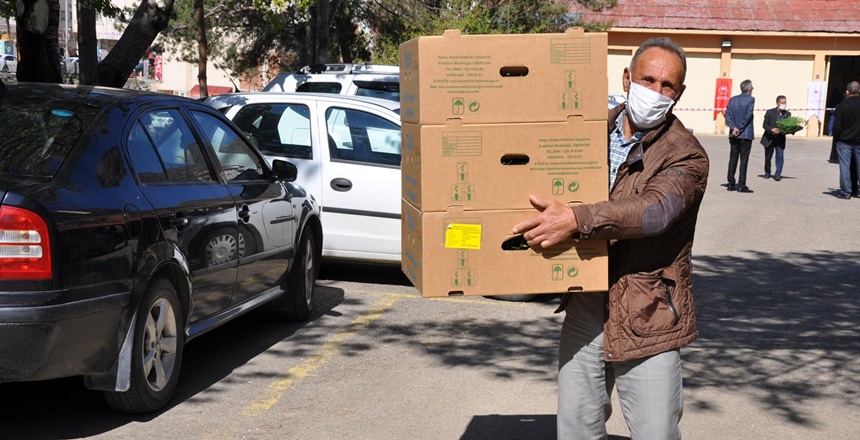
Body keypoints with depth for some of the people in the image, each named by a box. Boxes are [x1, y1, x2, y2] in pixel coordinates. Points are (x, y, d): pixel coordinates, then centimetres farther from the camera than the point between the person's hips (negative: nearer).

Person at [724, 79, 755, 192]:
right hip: (746, 134, -5)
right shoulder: (750, 99, -7)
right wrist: (740, 129, -9)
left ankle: (731, 184, 10)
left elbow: (727, 114, -2)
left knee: (733, 159, 10)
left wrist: (734, 127, -11)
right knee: (744, 159, -2)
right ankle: (741, 185, -4)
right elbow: (748, 116, -14)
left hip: (734, 135, 5)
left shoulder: (733, 99, 7)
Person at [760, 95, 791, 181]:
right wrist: (771, 129, -24)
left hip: (780, 139, 1)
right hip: (769, 138, -1)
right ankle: (767, 173, 30)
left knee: (780, 156, -12)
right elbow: (764, 125, -7)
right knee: (768, 157, 10)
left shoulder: (788, 114, 4)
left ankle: (778, 174, -7)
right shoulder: (770, 112, -4)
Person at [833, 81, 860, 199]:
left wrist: (836, 137, 3)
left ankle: (845, 192, 1)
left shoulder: (841, 106, -10)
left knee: (844, 167, 2)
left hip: (844, 141, -2)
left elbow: (837, 126, -10)